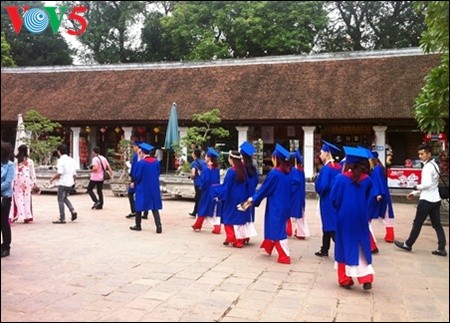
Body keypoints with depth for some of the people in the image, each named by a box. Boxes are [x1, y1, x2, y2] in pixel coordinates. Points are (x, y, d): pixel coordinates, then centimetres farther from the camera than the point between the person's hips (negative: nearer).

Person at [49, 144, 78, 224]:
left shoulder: (61, 160, -12)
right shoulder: (71, 160, 10)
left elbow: (60, 173, -20)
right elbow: (74, 174, 11)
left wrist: (53, 178, -4)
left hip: (63, 183, -7)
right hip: (70, 183, 7)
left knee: (60, 200, 3)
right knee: (65, 198, 23)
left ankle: (62, 218, 5)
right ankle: (73, 210, 5)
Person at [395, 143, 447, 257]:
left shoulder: (427, 167, -17)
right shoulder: (434, 165, 15)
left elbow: (427, 184, -28)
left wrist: (416, 187, -10)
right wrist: (415, 193, 17)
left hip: (426, 200, -9)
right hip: (435, 199, 9)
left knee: (417, 223, 3)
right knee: (437, 224, 9)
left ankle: (408, 244, 15)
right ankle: (441, 248, 10)